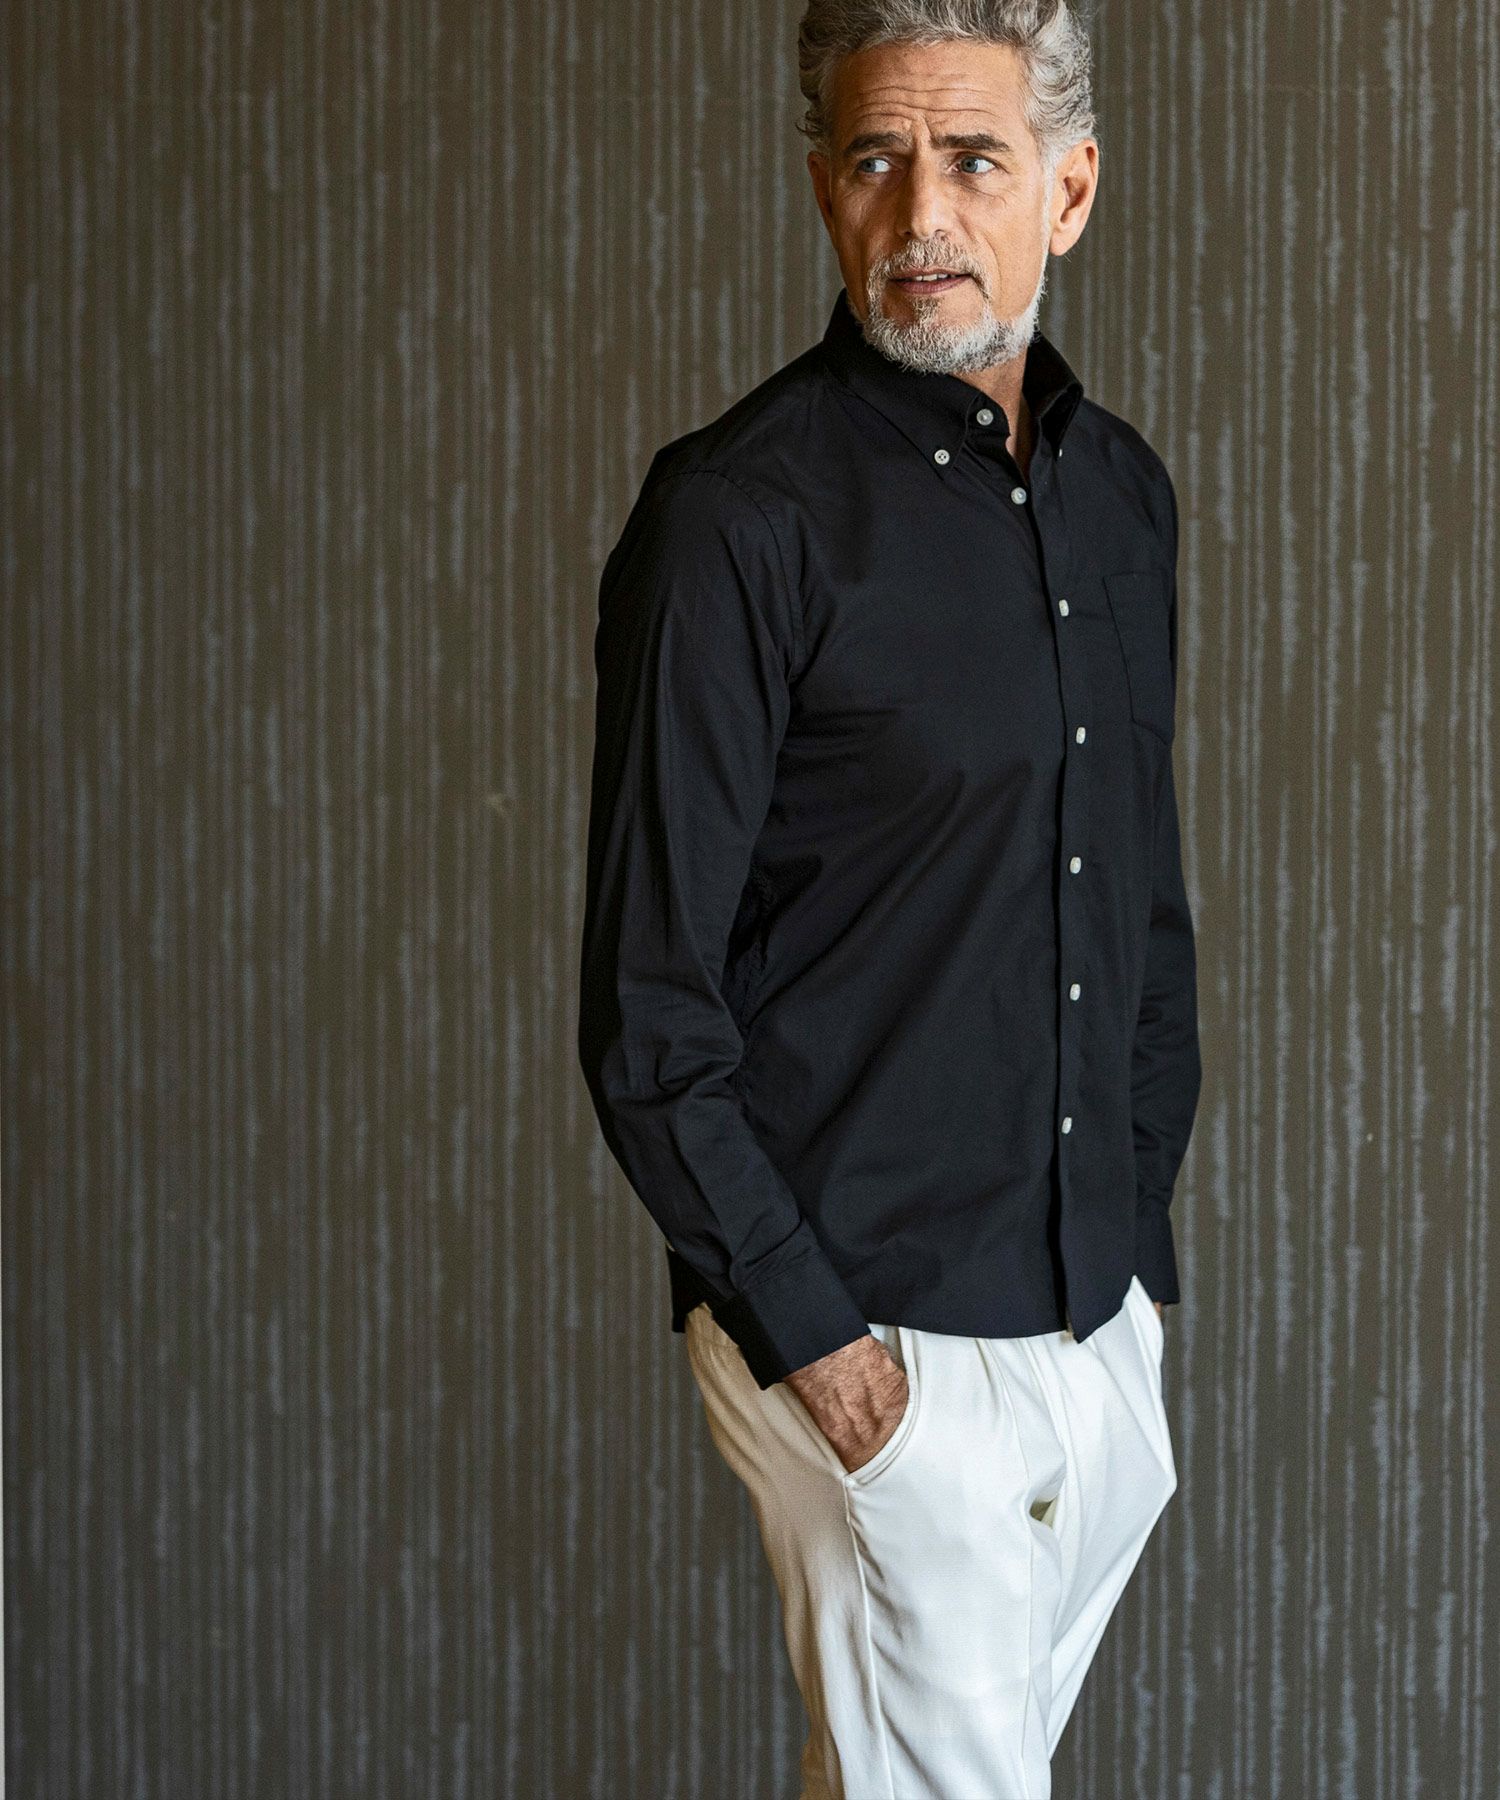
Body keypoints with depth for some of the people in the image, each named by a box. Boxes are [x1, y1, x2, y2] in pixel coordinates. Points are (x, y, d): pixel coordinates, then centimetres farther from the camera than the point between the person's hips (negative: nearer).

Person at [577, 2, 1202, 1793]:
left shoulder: (1119, 494, 9)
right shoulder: (743, 515, -13)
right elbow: (649, 1007, -13)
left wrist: (1140, 1227, 15)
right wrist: (807, 1331, -15)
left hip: (1100, 1328, 7)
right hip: (876, 1344, -6)